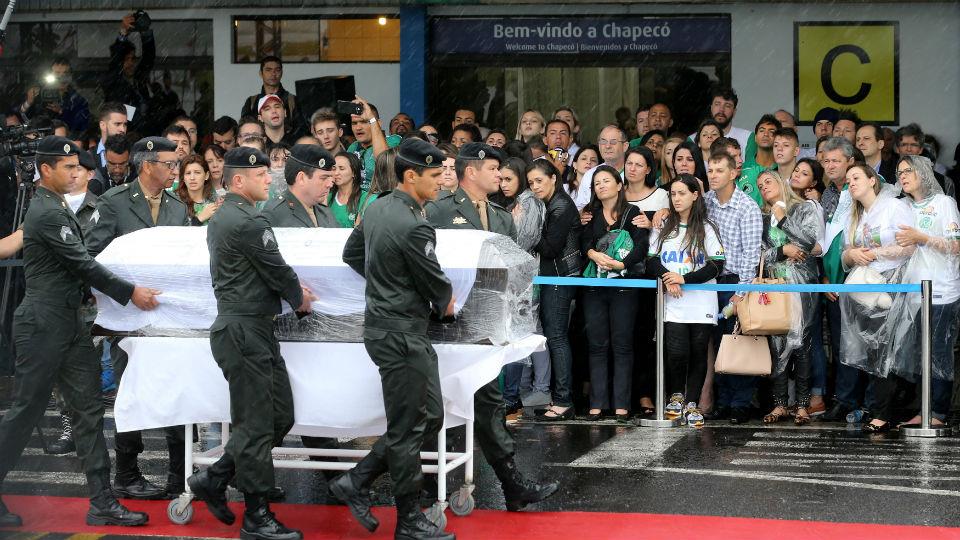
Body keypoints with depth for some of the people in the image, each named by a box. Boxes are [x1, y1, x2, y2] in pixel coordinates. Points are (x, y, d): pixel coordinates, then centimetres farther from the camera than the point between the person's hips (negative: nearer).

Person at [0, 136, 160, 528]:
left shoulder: (54, 207, 15)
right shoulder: (48, 213, -16)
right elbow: (83, 264, -18)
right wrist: (130, 293, -14)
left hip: (69, 323, 10)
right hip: (44, 324, -10)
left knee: (88, 411, 5)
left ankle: (101, 502, 5)